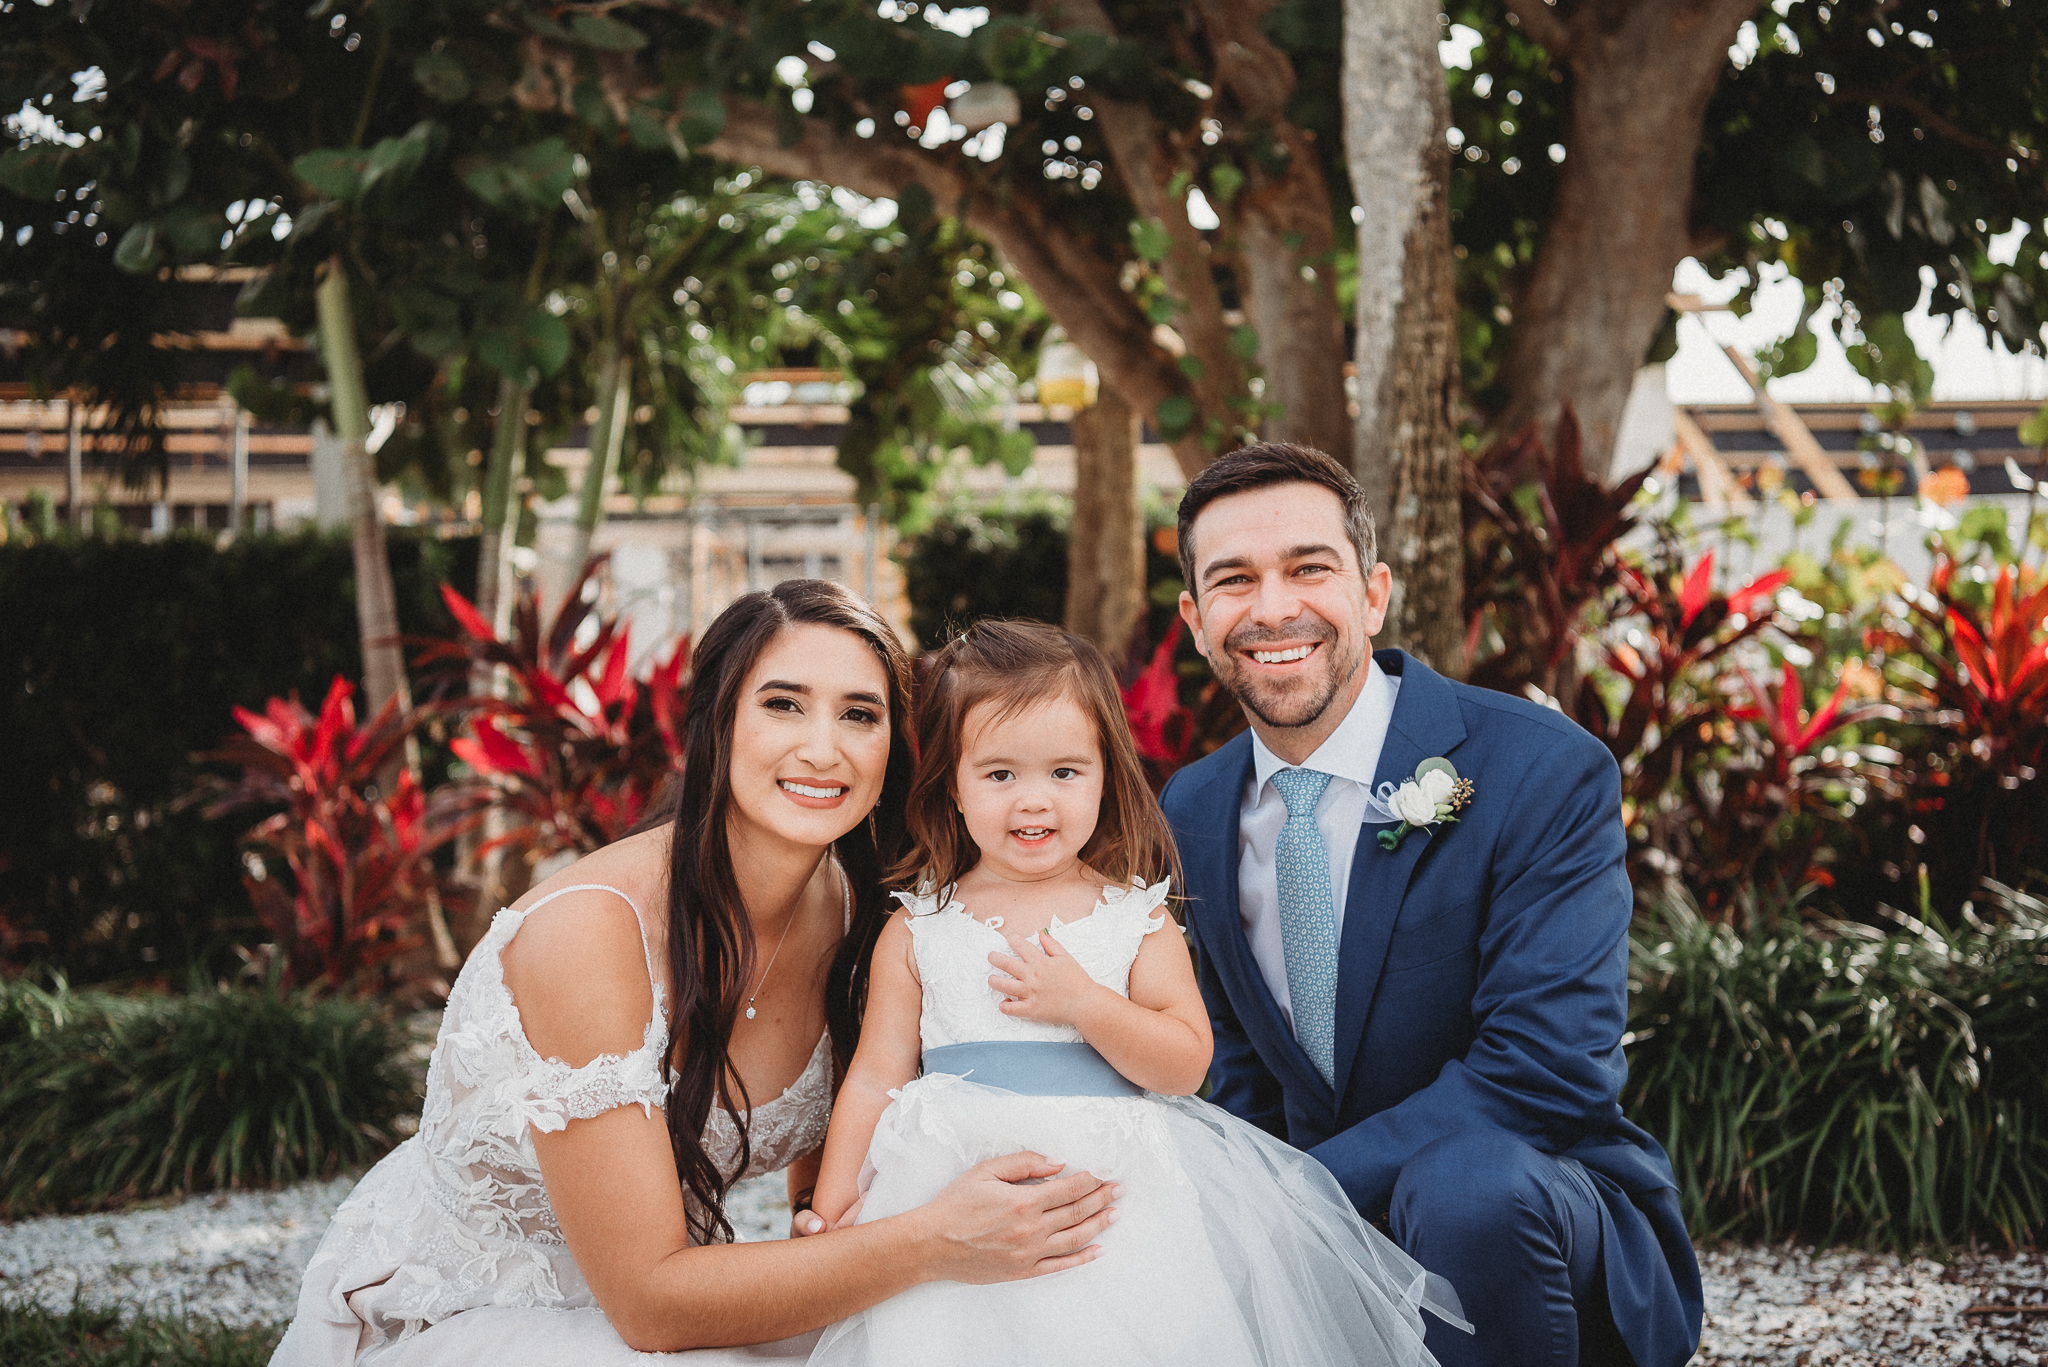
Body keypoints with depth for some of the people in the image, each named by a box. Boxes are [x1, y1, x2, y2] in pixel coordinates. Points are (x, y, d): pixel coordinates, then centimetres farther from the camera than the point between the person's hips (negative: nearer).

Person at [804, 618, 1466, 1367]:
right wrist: (829, 1216, -1)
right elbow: (875, 1078, 7)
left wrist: (1082, 1003, -14)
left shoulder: (1133, 917, 4)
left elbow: (1186, 1064, -1)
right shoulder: (916, 931, 6)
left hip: (1112, 1187, 0)